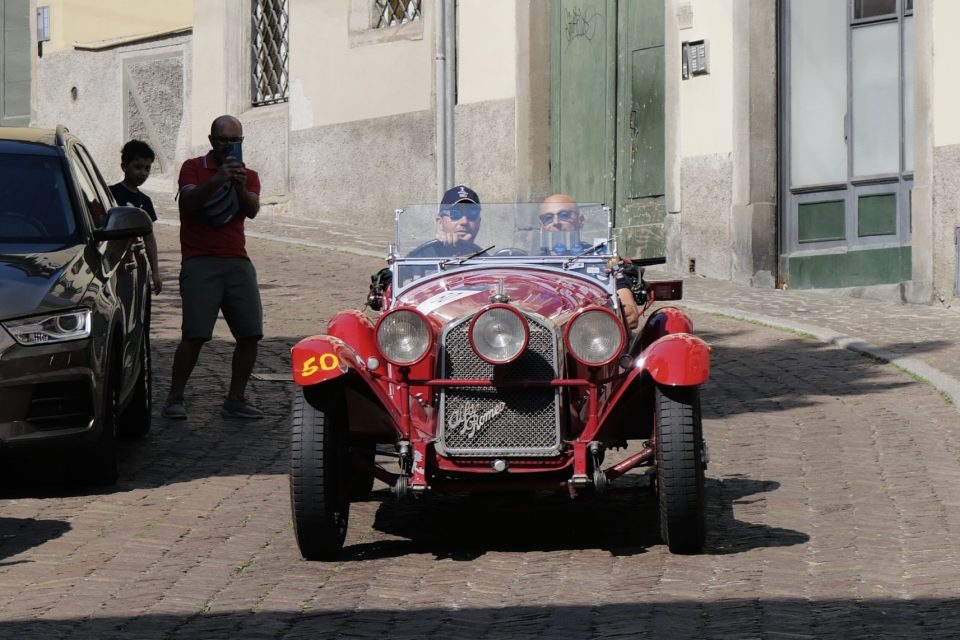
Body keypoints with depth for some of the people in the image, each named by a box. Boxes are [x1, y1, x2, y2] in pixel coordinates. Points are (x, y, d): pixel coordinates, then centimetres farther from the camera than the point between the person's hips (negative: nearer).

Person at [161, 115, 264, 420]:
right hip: (200, 260, -4)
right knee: (195, 334, -14)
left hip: (237, 260, 4)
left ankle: (235, 400, 6)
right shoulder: (194, 168, 7)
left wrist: (240, 187, -22)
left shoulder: (248, 175, 16)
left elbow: (252, 210, -3)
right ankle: (175, 398, -5)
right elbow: (189, 202, -11)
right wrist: (217, 180, -25)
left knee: (250, 334, -3)